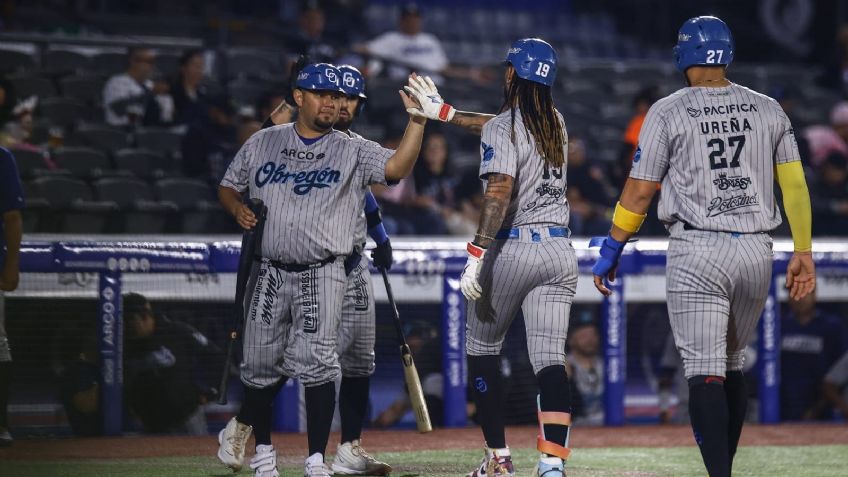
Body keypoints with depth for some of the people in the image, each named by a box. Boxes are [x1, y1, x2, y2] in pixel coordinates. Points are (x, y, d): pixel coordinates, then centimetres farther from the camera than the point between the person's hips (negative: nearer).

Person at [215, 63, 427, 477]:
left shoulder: (353, 151, 1)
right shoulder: (262, 143, 9)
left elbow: (397, 167, -16)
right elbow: (228, 187, 19)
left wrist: (416, 119, -29)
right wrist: (238, 209, -3)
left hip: (321, 275, -2)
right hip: (269, 272, 2)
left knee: (315, 361, -15)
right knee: (262, 364, 8)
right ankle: (259, 441, 33)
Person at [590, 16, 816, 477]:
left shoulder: (668, 112, -3)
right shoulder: (768, 110, 8)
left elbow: (640, 190, -3)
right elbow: (795, 184, 7)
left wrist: (610, 250, 6)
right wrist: (803, 251, 13)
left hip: (697, 253, -4)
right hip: (756, 251, 4)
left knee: (705, 371, -7)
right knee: (732, 366, 19)